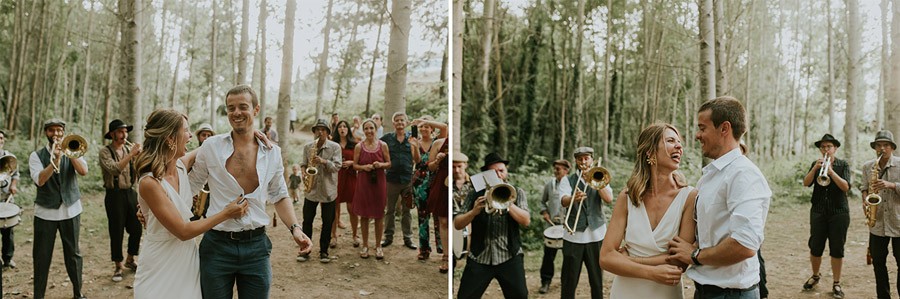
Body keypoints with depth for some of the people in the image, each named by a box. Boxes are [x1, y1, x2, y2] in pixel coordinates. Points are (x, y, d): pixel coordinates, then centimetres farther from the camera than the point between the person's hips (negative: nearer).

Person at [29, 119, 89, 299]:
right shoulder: (37, 156, 1)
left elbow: (83, 171, -13)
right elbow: (40, 180, -15)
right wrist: (56, 159, -24)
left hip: (71, 210, 1)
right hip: (45, 212, -1)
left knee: (73, 253, 8)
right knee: (41, 257, 4)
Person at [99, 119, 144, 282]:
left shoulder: (129, 149, 8)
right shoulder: (105, 151, -7)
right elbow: (114, 169, -24)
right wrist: (131, 155, -29)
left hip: (130, 193, 5)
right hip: (114, 195, -5)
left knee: (136, 229, 9)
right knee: (117, 232, 2)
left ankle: (130, 259, 30)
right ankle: (118, 266, 16)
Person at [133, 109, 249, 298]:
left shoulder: (181, 166, -2)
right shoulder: (149, 183, -23)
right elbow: (183, 231, -22)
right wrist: (225, 214, -16)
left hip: (188, 260, 7)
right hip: (161, 270, -7)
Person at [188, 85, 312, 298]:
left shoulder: (272, 152, 2)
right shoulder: (211, 146, -3)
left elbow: (279, 196, 11)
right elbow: (188, 186, 8)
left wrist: (294, 228, -2)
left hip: (256, 246, 1)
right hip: (217, 245, -1)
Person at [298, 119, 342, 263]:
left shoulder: (335, 147, -5)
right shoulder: (307, 146, 5)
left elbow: (337, 166, -12)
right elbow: (303, 163, 12)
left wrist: (323, 161, -28)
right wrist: (305, 174, -8)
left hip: (328, 190, -2)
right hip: (311, 188, 2)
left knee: (327, 222, 5)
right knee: (307, 220, 5)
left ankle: (324, 251, 17)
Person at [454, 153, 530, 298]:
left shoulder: (517, 192, 6)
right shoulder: (475, 195, 7)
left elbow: (526, 221, -8)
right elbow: (457, 224, 0)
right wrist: (474, 211, -18)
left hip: (510, 256, 0)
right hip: (479, 257, 1)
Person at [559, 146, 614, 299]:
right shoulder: (568, 180, 6)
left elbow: (609, 198, -7)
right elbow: (564, 201, -12)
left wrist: (593, 180, -13)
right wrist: (574, 198, -34)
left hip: (596, 234, 1)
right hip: (573, 236, -1)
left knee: (597, 279, 6)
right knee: (569, 280, 1)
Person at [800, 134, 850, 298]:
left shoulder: (843, 165, 3)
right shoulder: (816, 164, 7)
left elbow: (846, 187, -12)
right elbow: (806, 183, -7)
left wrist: (831, 171, -23)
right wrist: (815, 169, -21)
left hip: (839, 212, -1)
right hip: (818, 212, 2)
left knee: (837, 249, 1)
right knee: (815, 248, 4)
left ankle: (836, 284, 11)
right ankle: (815, 275, 26)